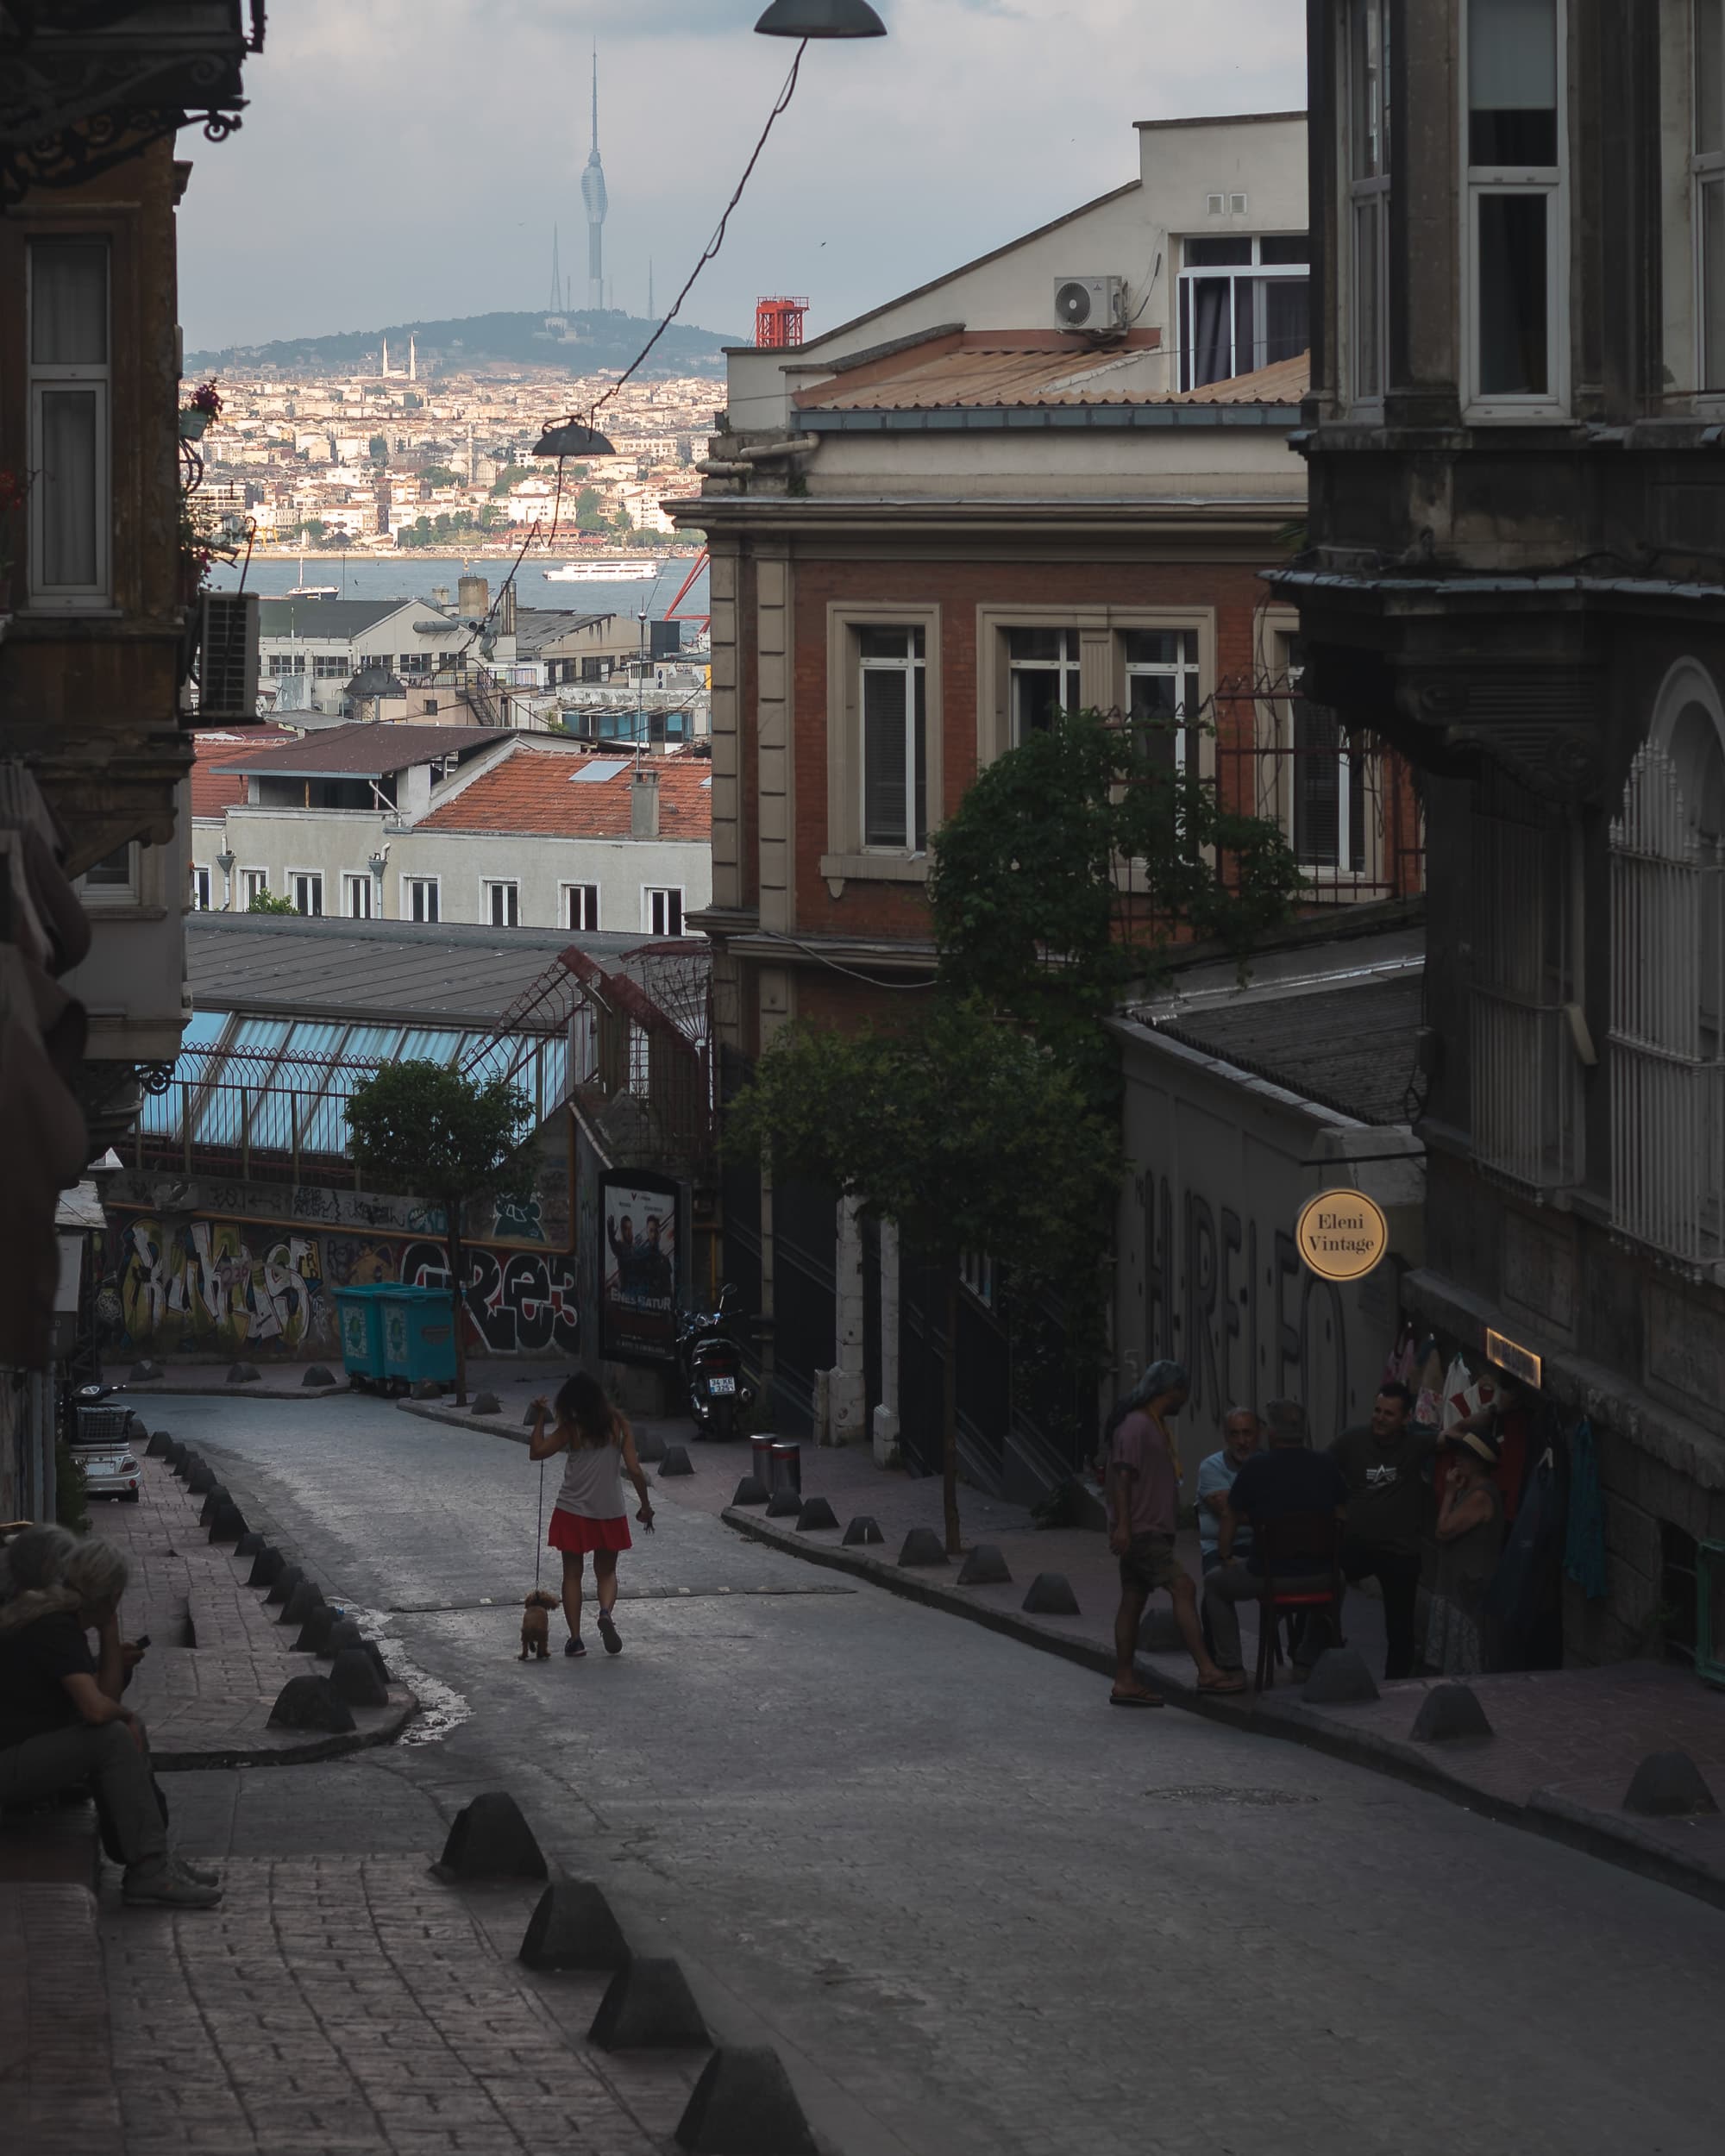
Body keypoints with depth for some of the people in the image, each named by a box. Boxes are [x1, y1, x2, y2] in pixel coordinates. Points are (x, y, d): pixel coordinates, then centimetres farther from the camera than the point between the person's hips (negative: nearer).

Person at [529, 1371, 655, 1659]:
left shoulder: (571, 1430, -11)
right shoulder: (619, 1427, -5)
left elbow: (538, 1451, -5)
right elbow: (634, 1470, -7)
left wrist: (539, 1419, 4)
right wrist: (646, 1506, 2)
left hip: (572, 1513, -2)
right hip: (609, 1513, 2)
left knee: (572, 1574, 9)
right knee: (606, 1571, 15)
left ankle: (575, 1637, 3)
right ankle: (607, 1611, -15)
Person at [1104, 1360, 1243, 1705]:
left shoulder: (1154, 1426, 20)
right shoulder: (1136, 1427, -13)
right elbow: (1122, 1476, -19)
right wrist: (1122, 1525, -25)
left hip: (1152, 1530, 11)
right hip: (1140, 1531, -11)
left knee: (1133, 1600, 9)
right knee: (1182, 1586, -16)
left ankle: (1125, 1682, 10)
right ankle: (1207, 1672, -22)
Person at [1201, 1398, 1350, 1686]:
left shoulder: (1255, 1469, -9)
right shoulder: (1327, 1466, 1)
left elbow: (1230, 1518, 1)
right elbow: (1342, 1517, 10)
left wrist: (1225, 1557, 18)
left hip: (1269, 1576, -3)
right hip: (1319, 1576, 3)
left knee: (1215, 1585, 24)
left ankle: (1233, 1670, 17)